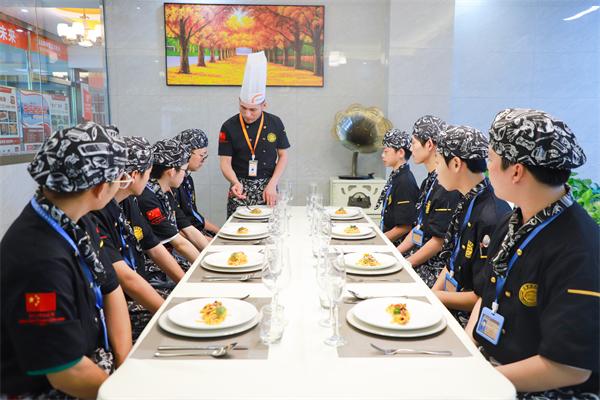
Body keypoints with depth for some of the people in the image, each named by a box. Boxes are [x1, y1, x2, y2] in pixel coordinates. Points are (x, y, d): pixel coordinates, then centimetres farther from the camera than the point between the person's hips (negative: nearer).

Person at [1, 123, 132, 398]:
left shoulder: (77, 222, -4)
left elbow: (111, 290, 4)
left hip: (94, 361, 7)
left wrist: (127, 365, -5)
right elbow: (67, 374, -26)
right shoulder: (40, 260, -32)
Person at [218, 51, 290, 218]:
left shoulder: (275, 123, 0)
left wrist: (272, 185, -6)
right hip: (240, 188, -1)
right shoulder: (229, 127, -4)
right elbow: (225, 162, -4)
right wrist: (236, 183, -23)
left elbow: (283, 156, 5)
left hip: (267, 187, 1)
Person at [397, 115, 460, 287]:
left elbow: (440, 240, -19)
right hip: (420, 257, 8)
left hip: (436, 267, -8)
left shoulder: (447, 186, -19)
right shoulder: (429, 181, 11)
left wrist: (406, 264, -13)